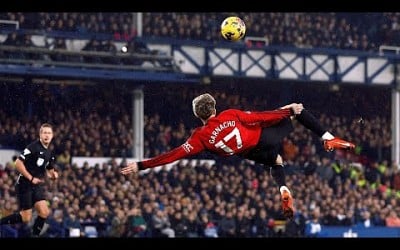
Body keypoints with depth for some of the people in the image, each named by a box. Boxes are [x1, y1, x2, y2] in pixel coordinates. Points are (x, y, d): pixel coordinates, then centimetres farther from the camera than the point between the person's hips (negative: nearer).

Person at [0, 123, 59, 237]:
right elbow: (18, 163, -20)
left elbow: (49, 171, 24)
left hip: (37, 186, 7)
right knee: (26, 218, -7)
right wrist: (31, 178, -20)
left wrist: (53, 175, 0)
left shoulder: (49, 153, 10)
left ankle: (35, 235, 5)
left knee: (44, 212, -10)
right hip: (25, 185, -7)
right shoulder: (33, 147, -15)